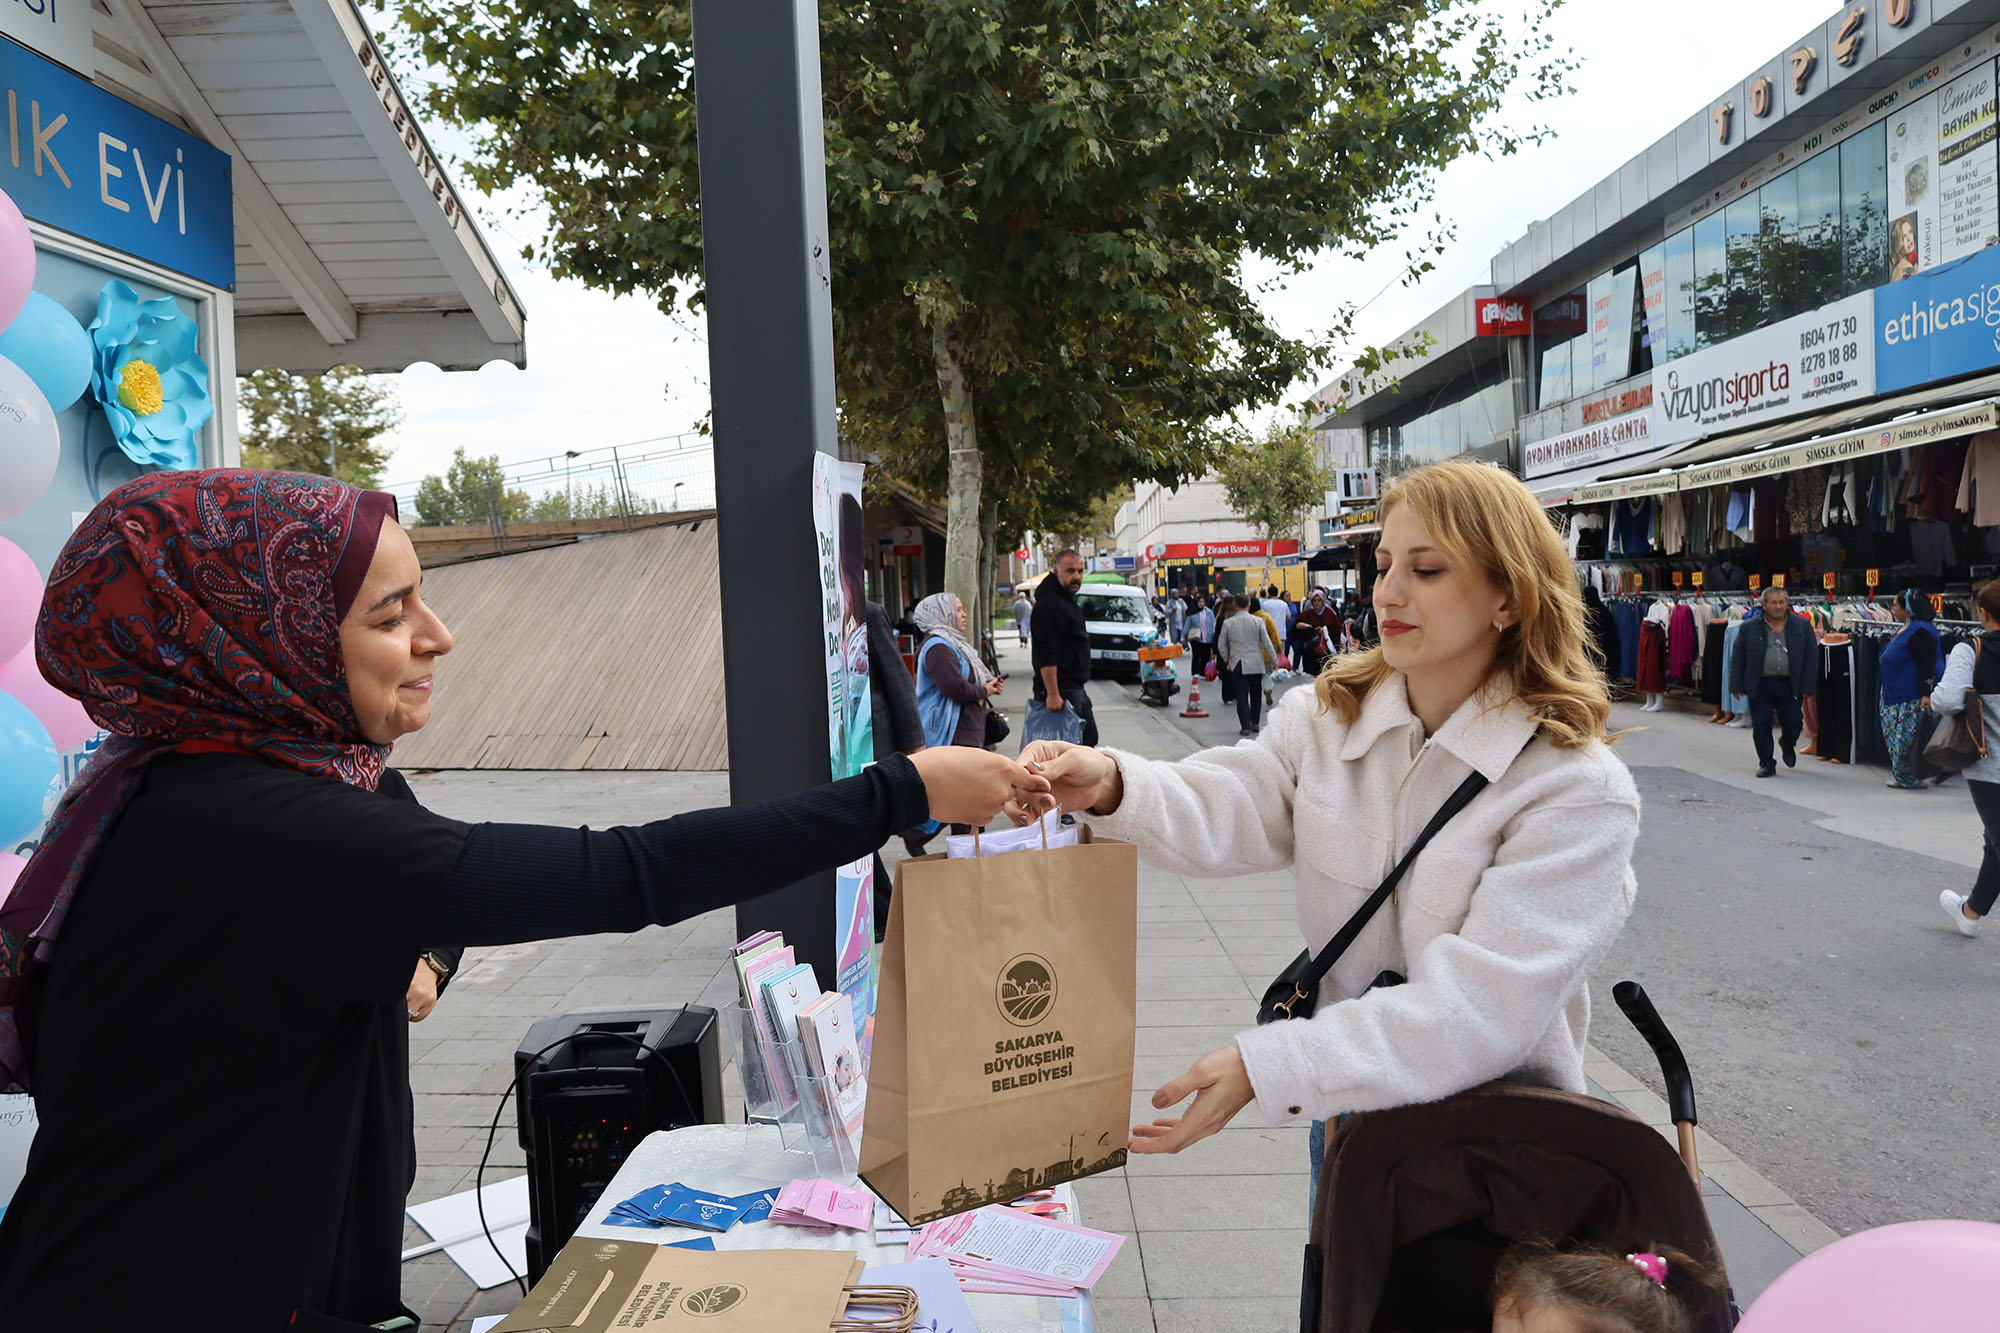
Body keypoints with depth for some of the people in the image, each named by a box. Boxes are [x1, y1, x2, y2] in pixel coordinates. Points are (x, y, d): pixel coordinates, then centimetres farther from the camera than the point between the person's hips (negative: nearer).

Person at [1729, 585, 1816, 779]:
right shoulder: (1750, 628, 1)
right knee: (1761, 726, 2)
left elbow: (1812, 656, 5)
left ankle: (1787, 745, 38)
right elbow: (1738, 657, 5)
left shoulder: (1802, 626, 3)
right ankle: (1766, 763, 16)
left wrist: (1807, 686, -1)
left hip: (1789, 685, 1)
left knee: (1793, 723, 4)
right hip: (1759, 685, -1)